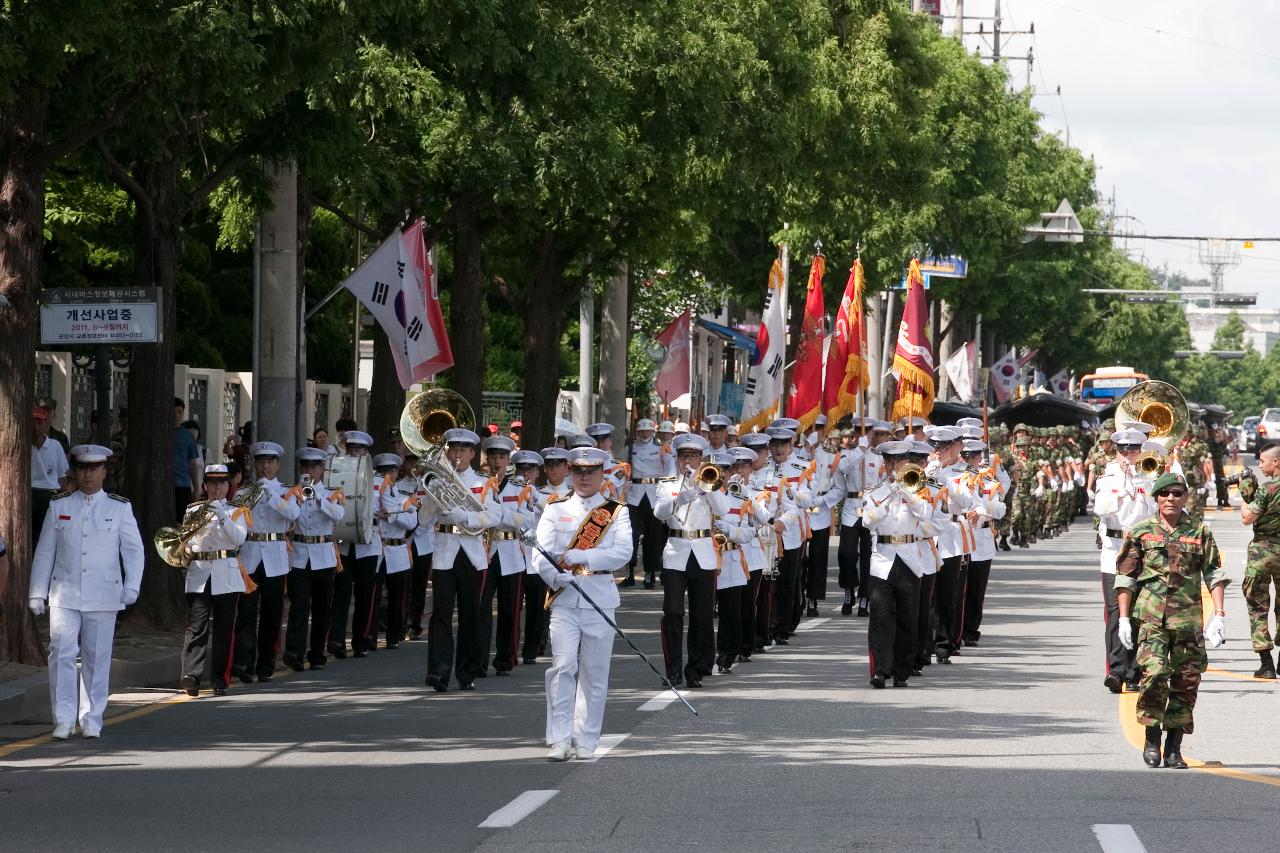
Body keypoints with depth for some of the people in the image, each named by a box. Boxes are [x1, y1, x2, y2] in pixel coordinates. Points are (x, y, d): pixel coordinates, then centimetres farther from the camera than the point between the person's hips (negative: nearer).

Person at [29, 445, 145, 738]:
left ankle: (92, 721, 11)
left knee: (97, 659, 2)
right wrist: (37, 593, 7)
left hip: (103, 596, 0)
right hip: (64, 595, 0)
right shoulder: (58, 506, 8)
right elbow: (44, 552, 10)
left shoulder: (119, 508, 5)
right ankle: (63, 720, -5)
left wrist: (131, 586, -8)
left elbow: (134, 550, 5)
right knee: (62, 654, -10)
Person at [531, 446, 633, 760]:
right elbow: (541, 554, -1)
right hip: (564, 601, 0)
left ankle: (586, 742, 10)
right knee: (562, 667, -12)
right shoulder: (555, 511, 11)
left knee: (594, 673, 3)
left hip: (601, 600, 0)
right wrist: (558, 578, -21)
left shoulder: (617, 513, 10)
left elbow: (623, 552, -6)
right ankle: (560, 740, -11)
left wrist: (581, 557, -15)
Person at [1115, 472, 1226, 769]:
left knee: (1186, 682, 2)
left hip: (1188, 618, 2)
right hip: (1150, 617, -2)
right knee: (1155, 673, -18)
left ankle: (1174, 748, 12)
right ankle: (1152, 740, -2)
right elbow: (1125, 577, 8)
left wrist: (1219, 615, -2)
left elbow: (1214, 574, 7)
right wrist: (1123, 618, 3)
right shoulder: (1140, 532, 6)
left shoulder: (1200, 533, 8)